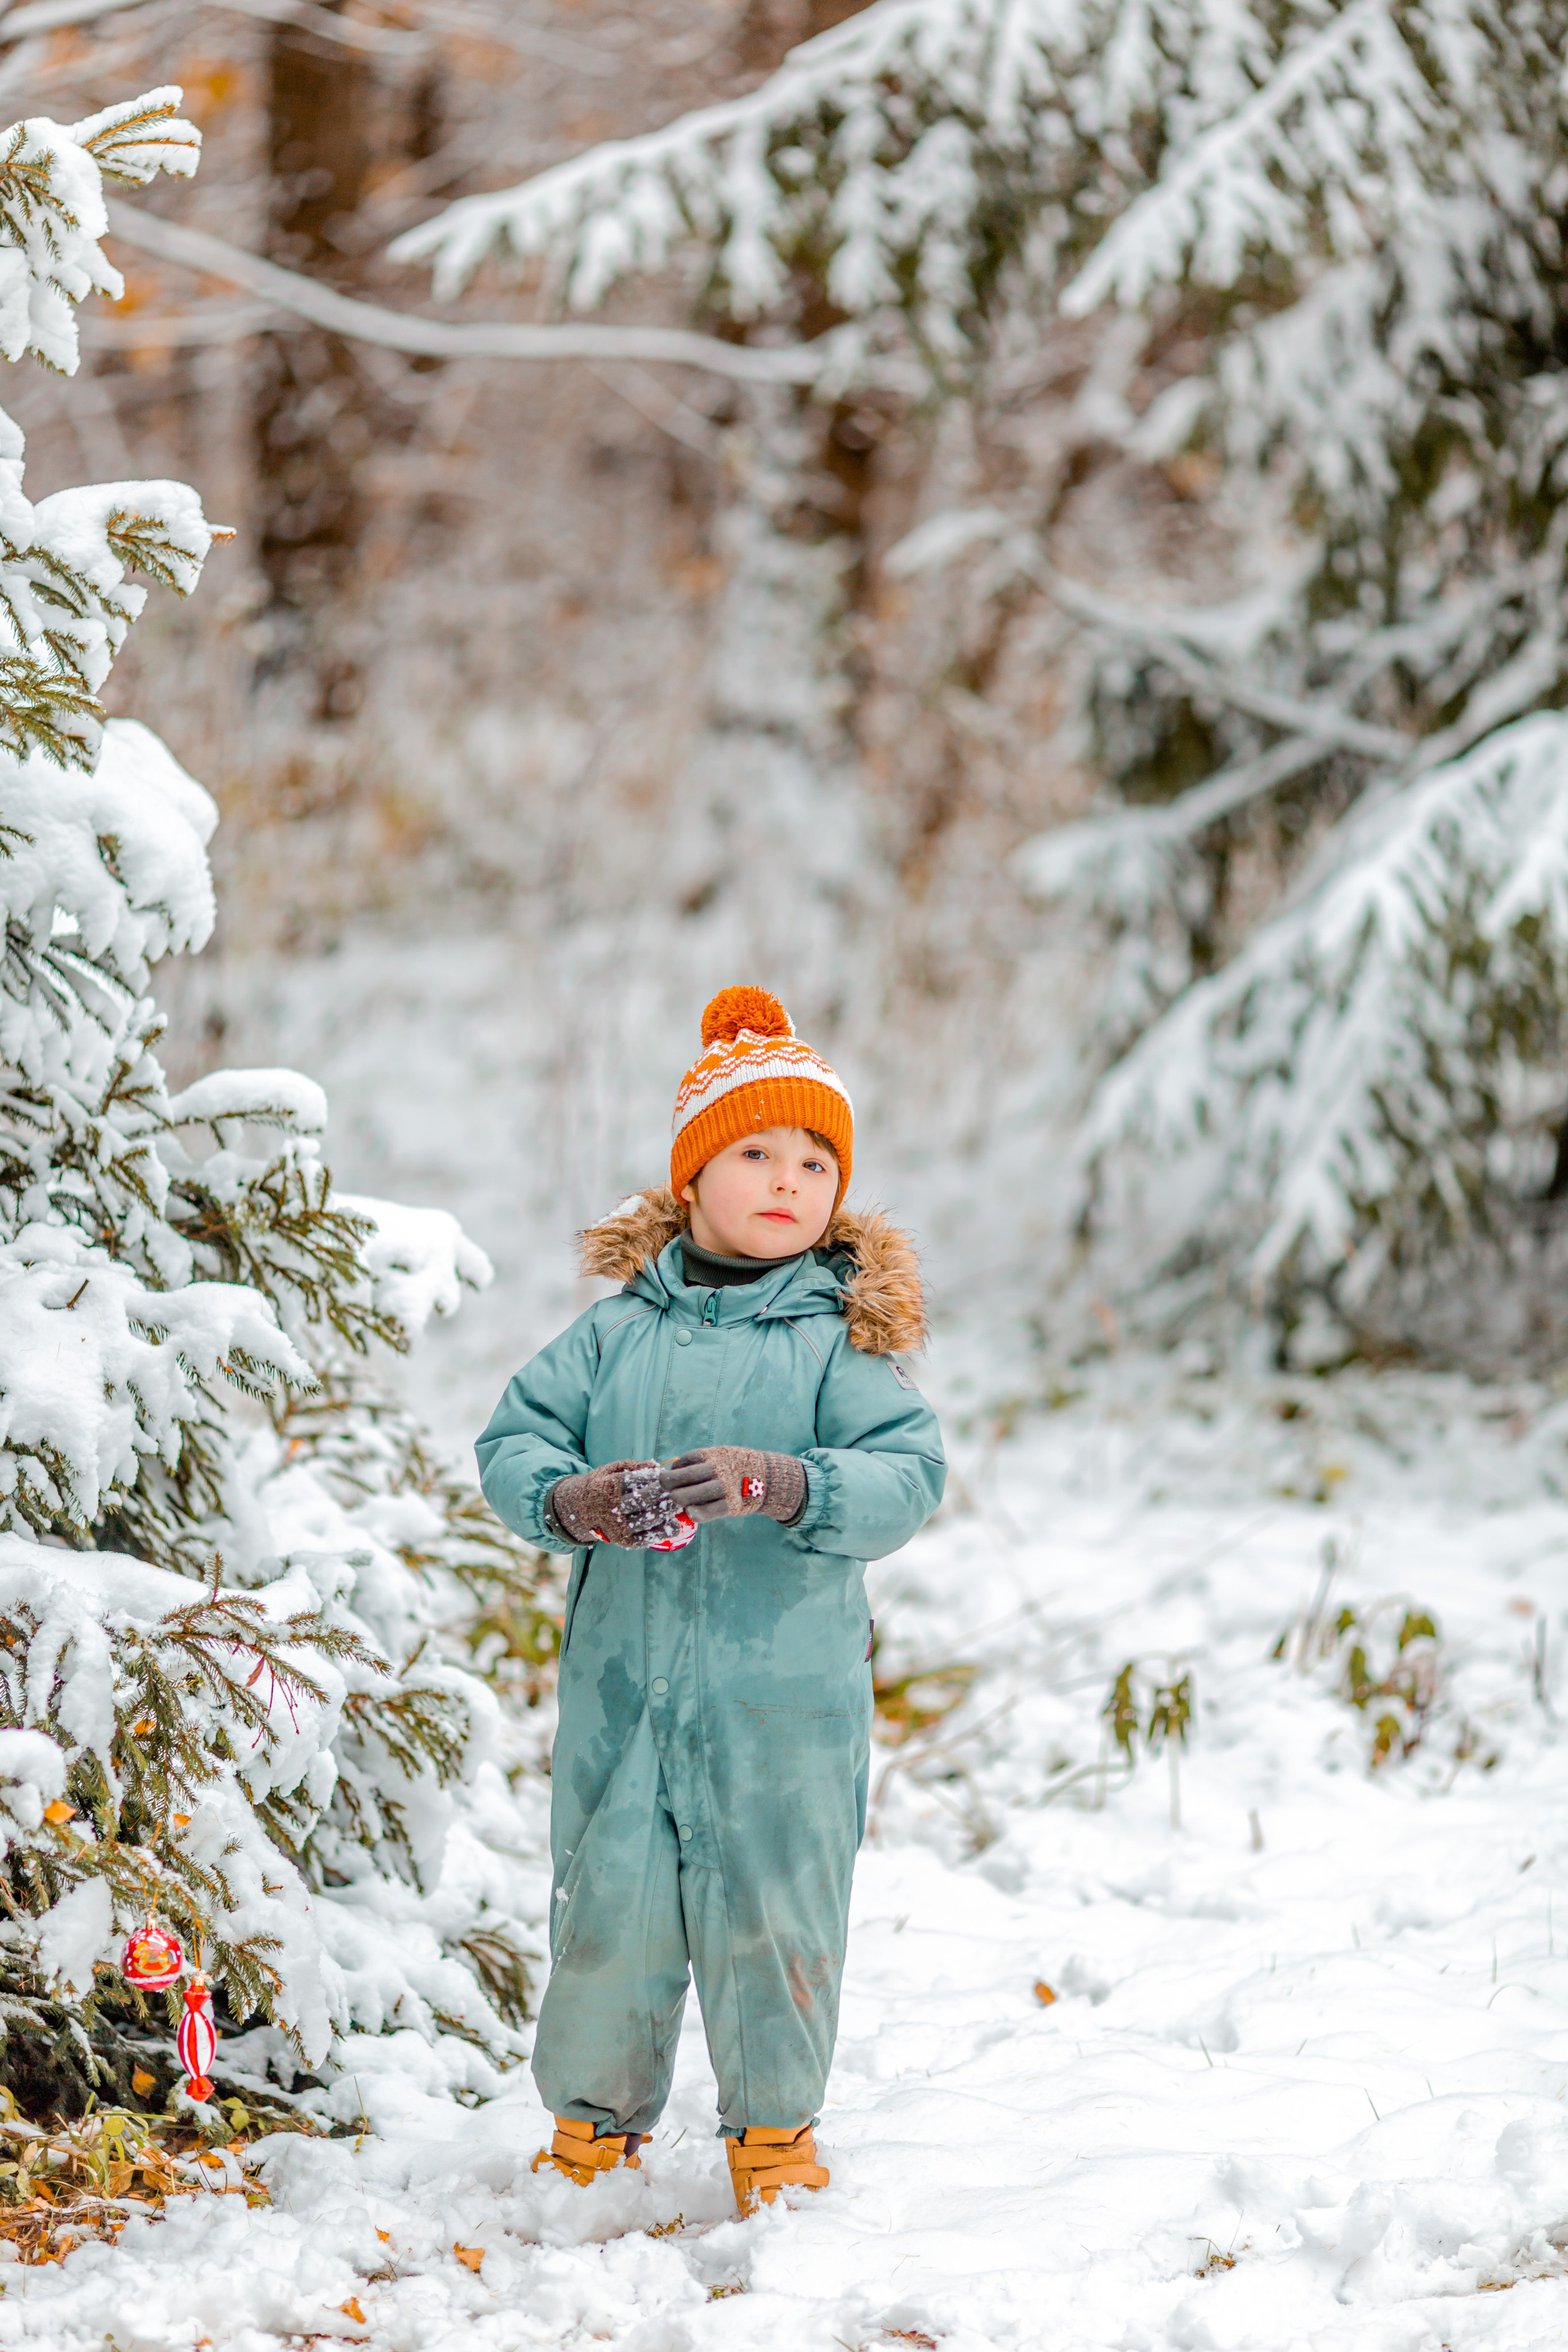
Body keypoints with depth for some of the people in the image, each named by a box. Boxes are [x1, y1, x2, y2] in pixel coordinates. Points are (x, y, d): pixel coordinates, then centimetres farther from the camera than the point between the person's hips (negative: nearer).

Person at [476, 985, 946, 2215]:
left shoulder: (843, 1340, -1)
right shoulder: (619, 1332, 7)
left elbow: (906, 1477, -12)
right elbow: (515, 1435, 6)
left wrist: (776, 1486, -28)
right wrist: (569, 1497, -16)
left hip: (786, 1698, -2)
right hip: (622, 1685, 2)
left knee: (774, 1914, 5)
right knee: (609, 1906, 7)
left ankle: (774, 2131, 24)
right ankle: (593, 2123, 26)